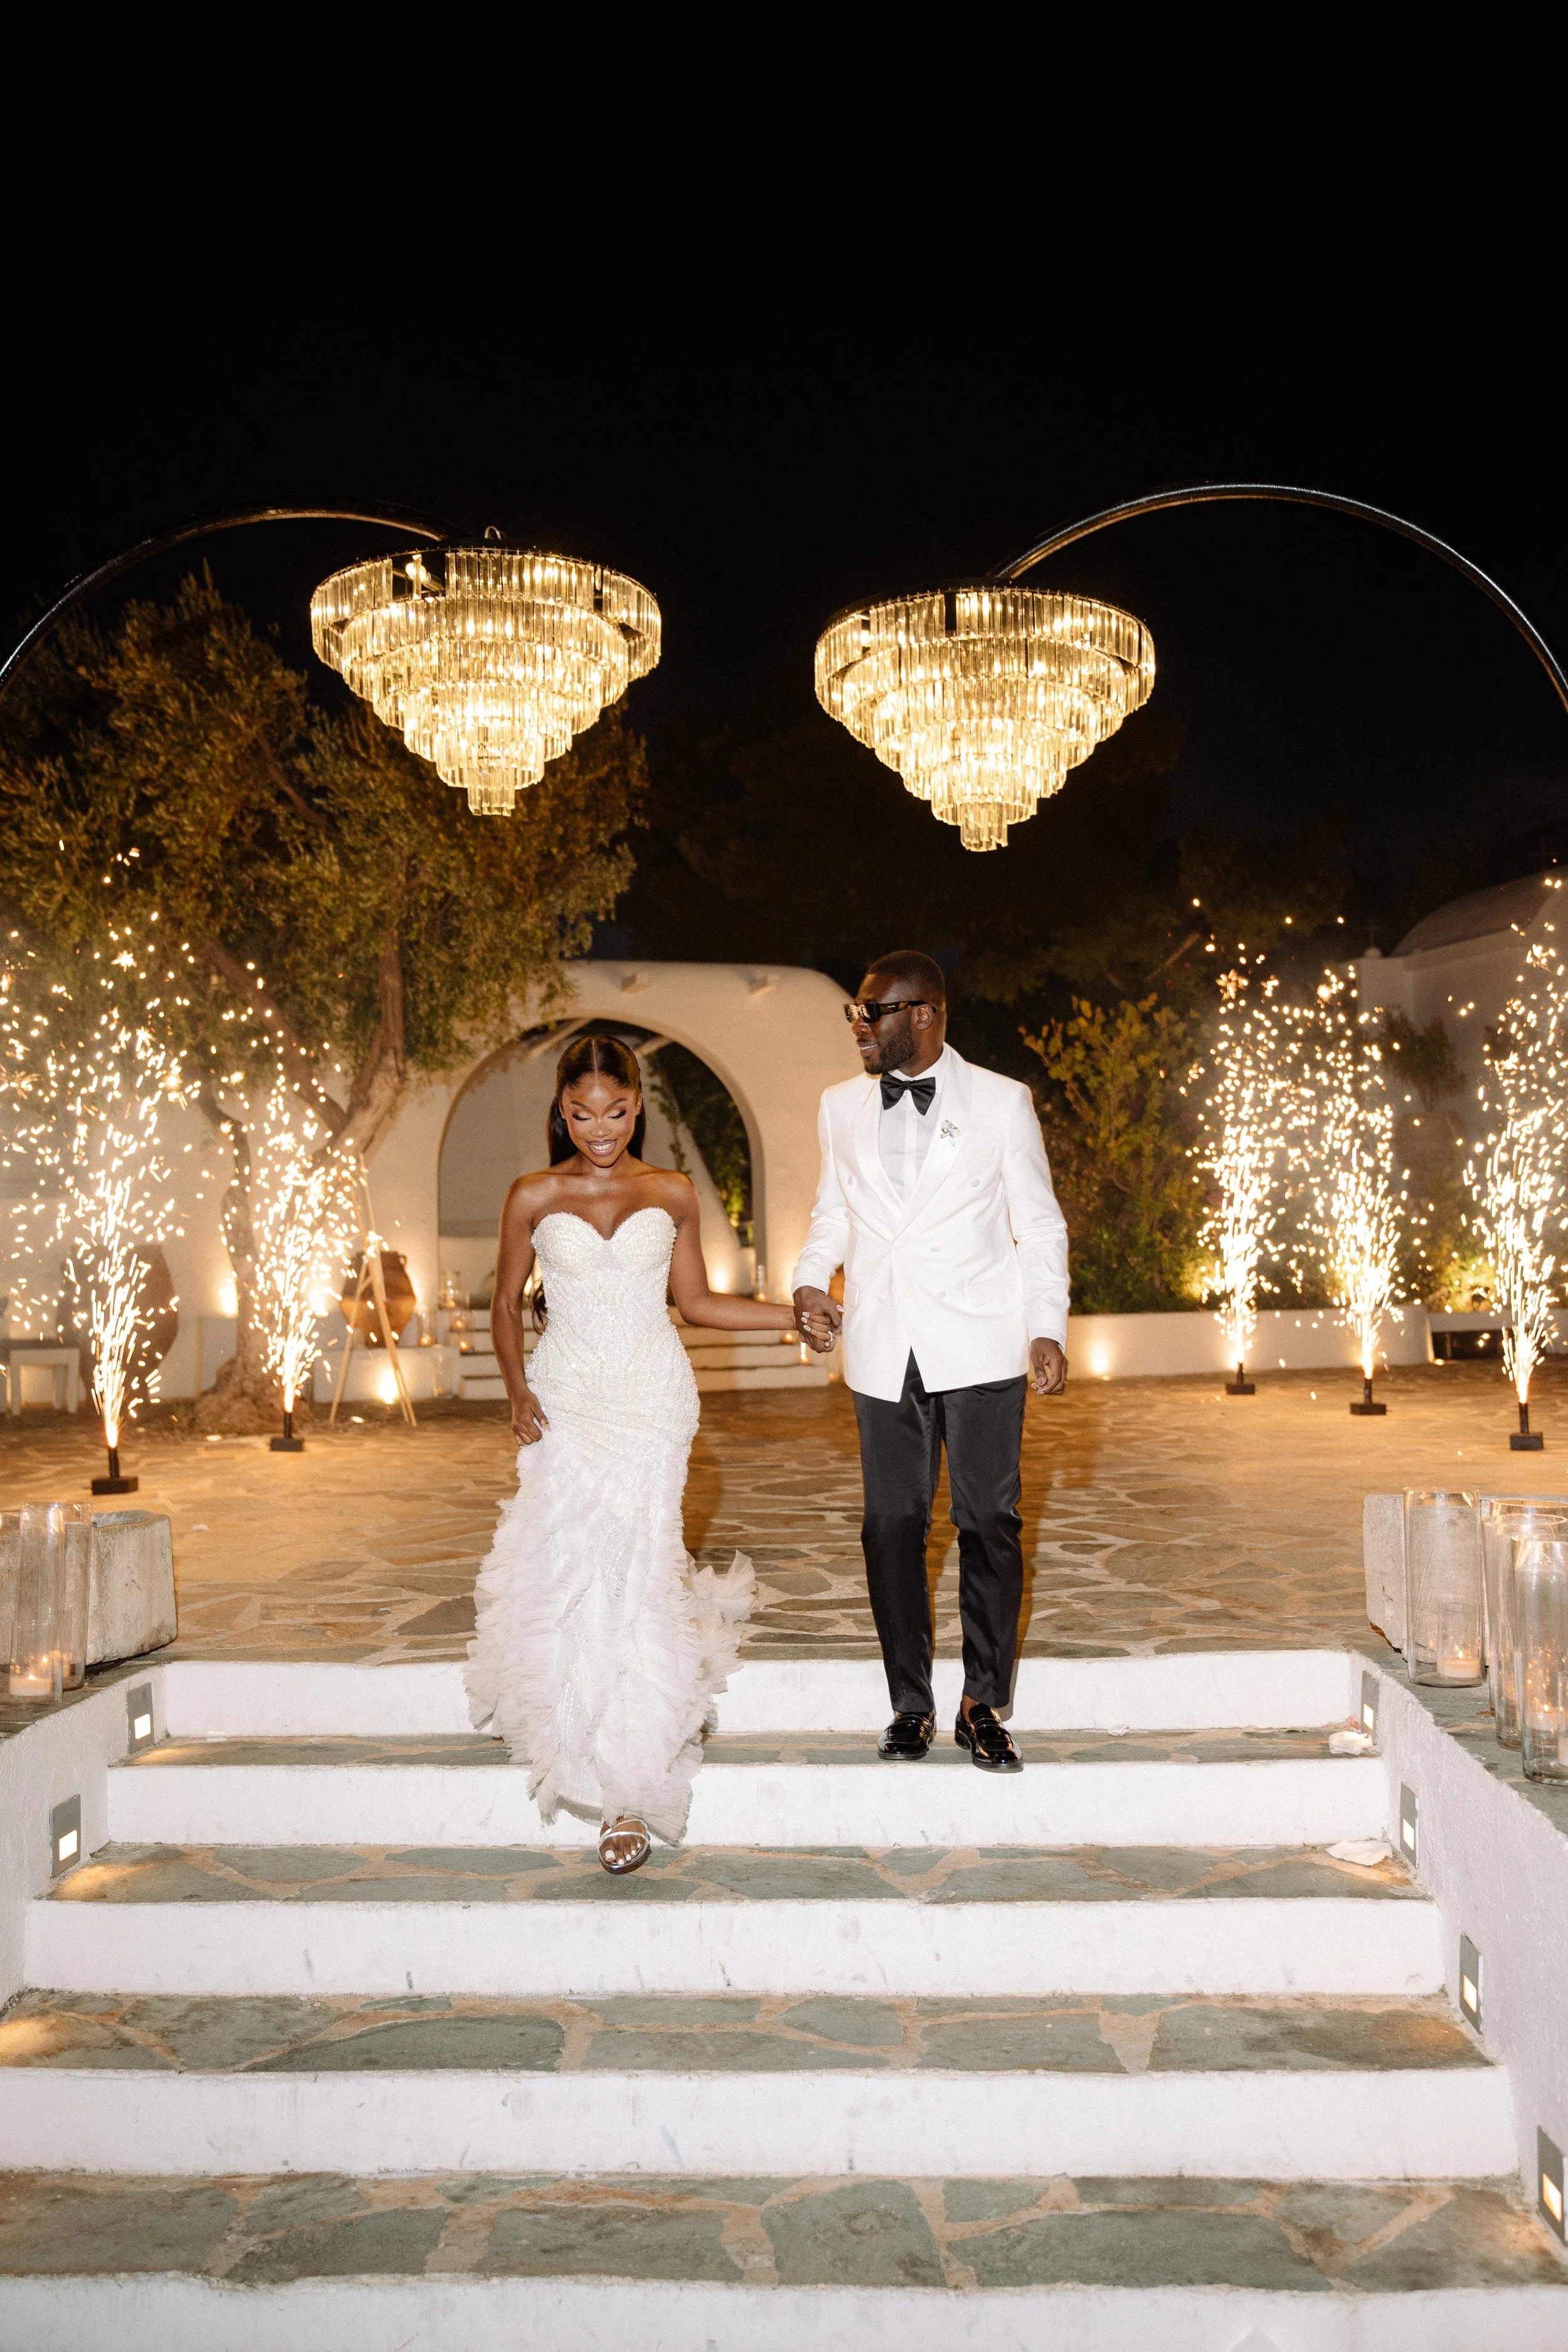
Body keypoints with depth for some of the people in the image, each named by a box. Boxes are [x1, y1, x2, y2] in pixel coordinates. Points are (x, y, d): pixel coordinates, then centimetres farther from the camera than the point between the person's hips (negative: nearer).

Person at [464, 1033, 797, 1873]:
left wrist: (799, 1314, 7)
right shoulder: (533, 1197, 2)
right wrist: (518, 1393, -4)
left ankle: (630, 1795, 4)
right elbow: (507, 1305, 10)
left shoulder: (672, 1195, 4)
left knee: (630, 1574, -7)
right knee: (567, 1570, -6)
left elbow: (696, 1301, 13)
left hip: (652, 1400, 0)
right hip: (567, 1400, 1)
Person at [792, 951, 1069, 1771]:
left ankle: (982, 1705, 16)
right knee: (892, 1527, 6)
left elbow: (1039, 1226, 5)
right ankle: (910, 1705, 20)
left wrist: (1048, 1328, -6)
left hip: (980, 1349, -2)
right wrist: (809, 1281, -1)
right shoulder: (841, 1107, 11)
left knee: (989, 1525, 1)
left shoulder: (1002, 1103, 2)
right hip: (884, 1351, 3)